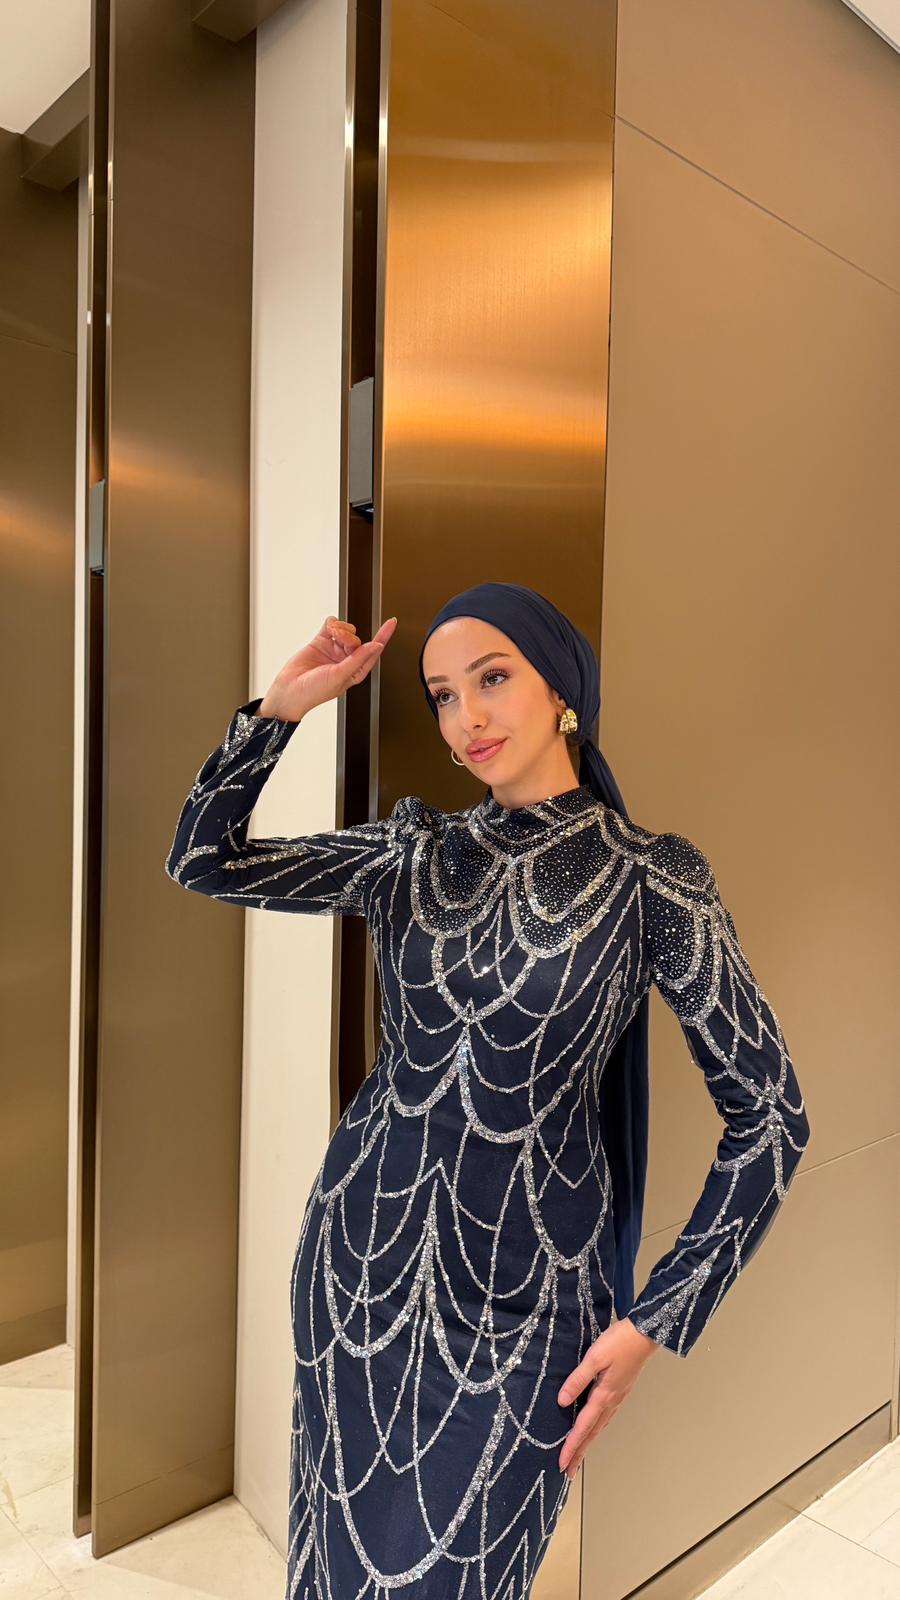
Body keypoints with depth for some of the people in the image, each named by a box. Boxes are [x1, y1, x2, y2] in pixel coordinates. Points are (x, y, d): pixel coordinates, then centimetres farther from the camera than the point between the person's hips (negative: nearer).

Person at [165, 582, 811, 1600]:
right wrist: (285, 703, -9)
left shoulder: (646, 878, -13)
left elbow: (770, 1116, -10)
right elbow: (204, 861, 0)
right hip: (362, 1249, 4)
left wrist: (655, 1323, -11)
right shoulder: (418, 852, -1)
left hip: (522, 1289, -3)